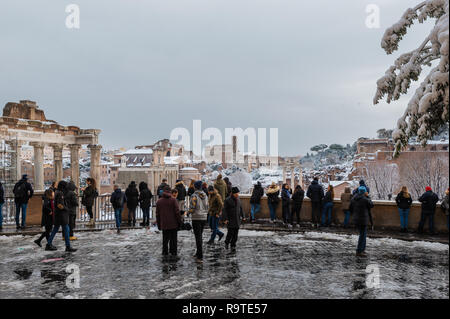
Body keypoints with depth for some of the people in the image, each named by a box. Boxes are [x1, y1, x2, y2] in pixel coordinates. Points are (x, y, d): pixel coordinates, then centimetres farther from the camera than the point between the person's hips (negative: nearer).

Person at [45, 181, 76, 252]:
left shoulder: (57, 192, 14)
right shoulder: (60, 193, -18)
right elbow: (59, 205, -26)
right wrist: (65, 209, -11)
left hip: (58, 215, 10)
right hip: (61, 214, -10)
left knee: (55, 229, 15)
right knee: (66, 230, -5)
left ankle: (48, 245, 20)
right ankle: (68, 247, -3)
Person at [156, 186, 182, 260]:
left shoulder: (159, 201, 3)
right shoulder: (173, 200, -7)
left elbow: (157, 214, 7)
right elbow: (177, 212, -10)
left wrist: (158, 224, 14)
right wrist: (179, 221, 0)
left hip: (164, 224, 3)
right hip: (173, 224, -3)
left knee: (165, 240, 12)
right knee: (173, 239, 6)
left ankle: (165, 253, 14)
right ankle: (173, 253, 8)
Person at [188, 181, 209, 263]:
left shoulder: (194, 196, -13)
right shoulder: (205, 196, 6)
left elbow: (192, 208, -15)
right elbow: (207, 207, 10)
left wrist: (189, 212, 6)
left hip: (196, 218, -6)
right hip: (204, 218, 6)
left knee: (198, 237, -4)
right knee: (200, 236, 20)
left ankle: (200, 257, -5)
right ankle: (198, 253, 31)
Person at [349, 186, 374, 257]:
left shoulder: (353, 199, 3)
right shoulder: (365, 199, -17)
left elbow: (350, 208, 9)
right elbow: (371, 205, 1)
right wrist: (368, 196, 4)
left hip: (356, 219, 7)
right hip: (363, 220, -7)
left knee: (363, 234, 20)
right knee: (363, 235, 0)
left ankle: (362, 249, 27)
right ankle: (359, 251, 1)